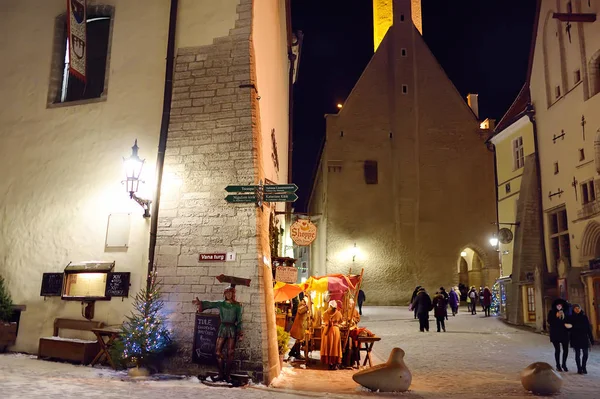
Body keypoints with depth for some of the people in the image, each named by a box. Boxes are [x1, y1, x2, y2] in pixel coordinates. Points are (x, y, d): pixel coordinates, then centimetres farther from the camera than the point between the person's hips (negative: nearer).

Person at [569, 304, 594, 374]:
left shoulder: (584, 317, 5)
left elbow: (589, 328, 6)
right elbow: (570, 328, 1)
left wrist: (591, 338, 3)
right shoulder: (571, 318, 1)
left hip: (584, 338, 2)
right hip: (576, 339, -2)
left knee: (585, 353, 1)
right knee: (578, 354, 1)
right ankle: (579, 369, 8)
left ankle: (584, 368, 17)